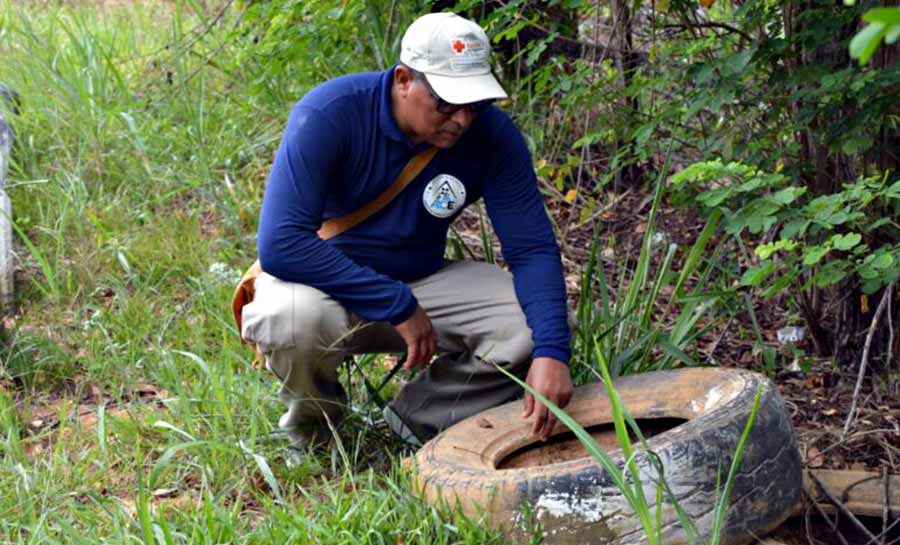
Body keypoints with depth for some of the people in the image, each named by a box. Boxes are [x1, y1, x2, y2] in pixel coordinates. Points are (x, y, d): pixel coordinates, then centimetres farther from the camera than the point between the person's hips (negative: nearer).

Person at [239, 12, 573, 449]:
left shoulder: (492, 133, -15)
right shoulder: (330, 114, -25)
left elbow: (532, 249, -14)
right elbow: (280, 244, -31)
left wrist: (551, 352, -31)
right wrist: (399, 306, -32)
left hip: (420, 283, 3)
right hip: (325, 281, -3)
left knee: (536, 323, -20)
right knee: (293, 317, -38)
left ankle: (418, 416, 2)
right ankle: (313, 414, -3)